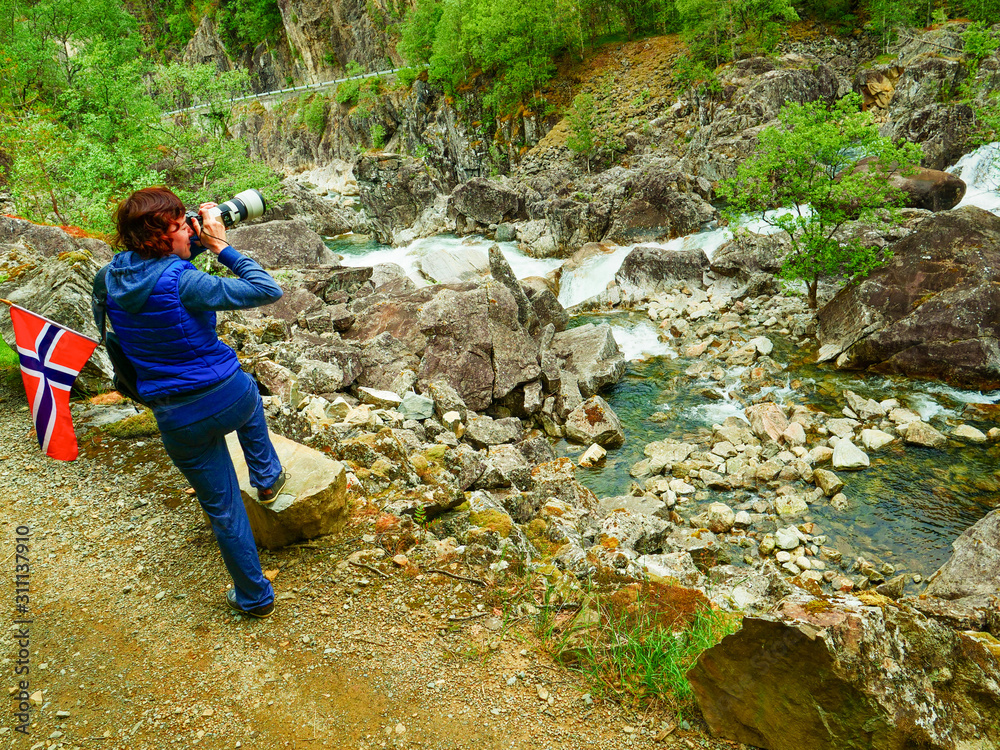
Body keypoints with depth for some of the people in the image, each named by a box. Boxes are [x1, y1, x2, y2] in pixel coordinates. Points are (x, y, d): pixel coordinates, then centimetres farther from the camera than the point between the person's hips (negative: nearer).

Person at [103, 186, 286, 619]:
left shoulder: (115, 276, -2)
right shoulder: (180, 283, -21)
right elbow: (267, 291, -22)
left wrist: (199, 244, 6)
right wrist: (221, 247, -13)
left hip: (178, 421, 4)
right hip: (228, 397, -4)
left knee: (223, 508, 16)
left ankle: (254, 596, 31)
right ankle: (268, 477, 48)